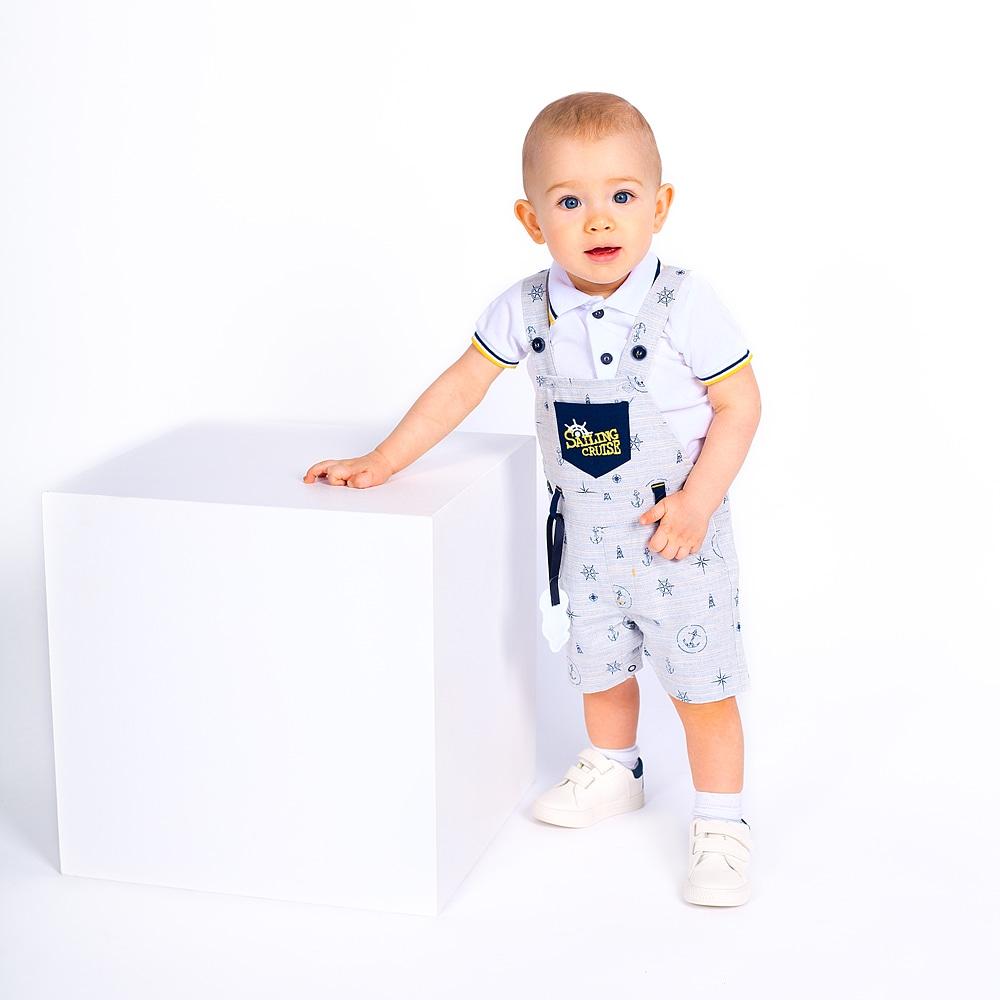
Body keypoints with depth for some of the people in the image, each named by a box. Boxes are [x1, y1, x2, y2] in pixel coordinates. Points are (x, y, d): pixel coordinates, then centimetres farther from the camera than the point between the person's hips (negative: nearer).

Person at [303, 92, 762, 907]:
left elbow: (739, 405, -14)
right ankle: (612, 772, 47)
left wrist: (696, 503, -22)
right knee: (597, 660, 22)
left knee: (701, 678, 3)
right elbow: (462, 388, 1)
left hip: (678, 531, -4)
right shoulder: (526, 310, -10)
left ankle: (722, 823, 20)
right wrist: (382, 462, 0)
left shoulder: (684, 306, -20)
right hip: (584, 527, 4)